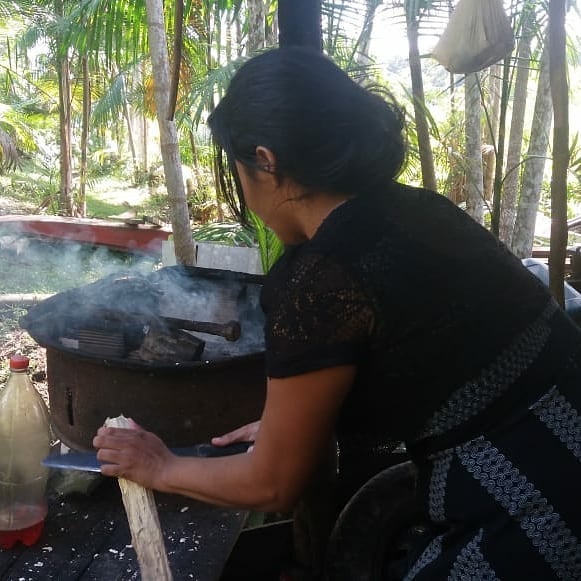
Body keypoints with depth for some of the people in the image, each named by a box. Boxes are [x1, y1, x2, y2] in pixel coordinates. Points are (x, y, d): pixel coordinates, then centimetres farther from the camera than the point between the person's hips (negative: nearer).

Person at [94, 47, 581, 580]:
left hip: (530, 526, -8)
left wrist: (160, 469, 10)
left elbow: (273, 485, -6)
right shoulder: (412, 210, 3)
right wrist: (286, 425, 25)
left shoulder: (317, 279, -20)